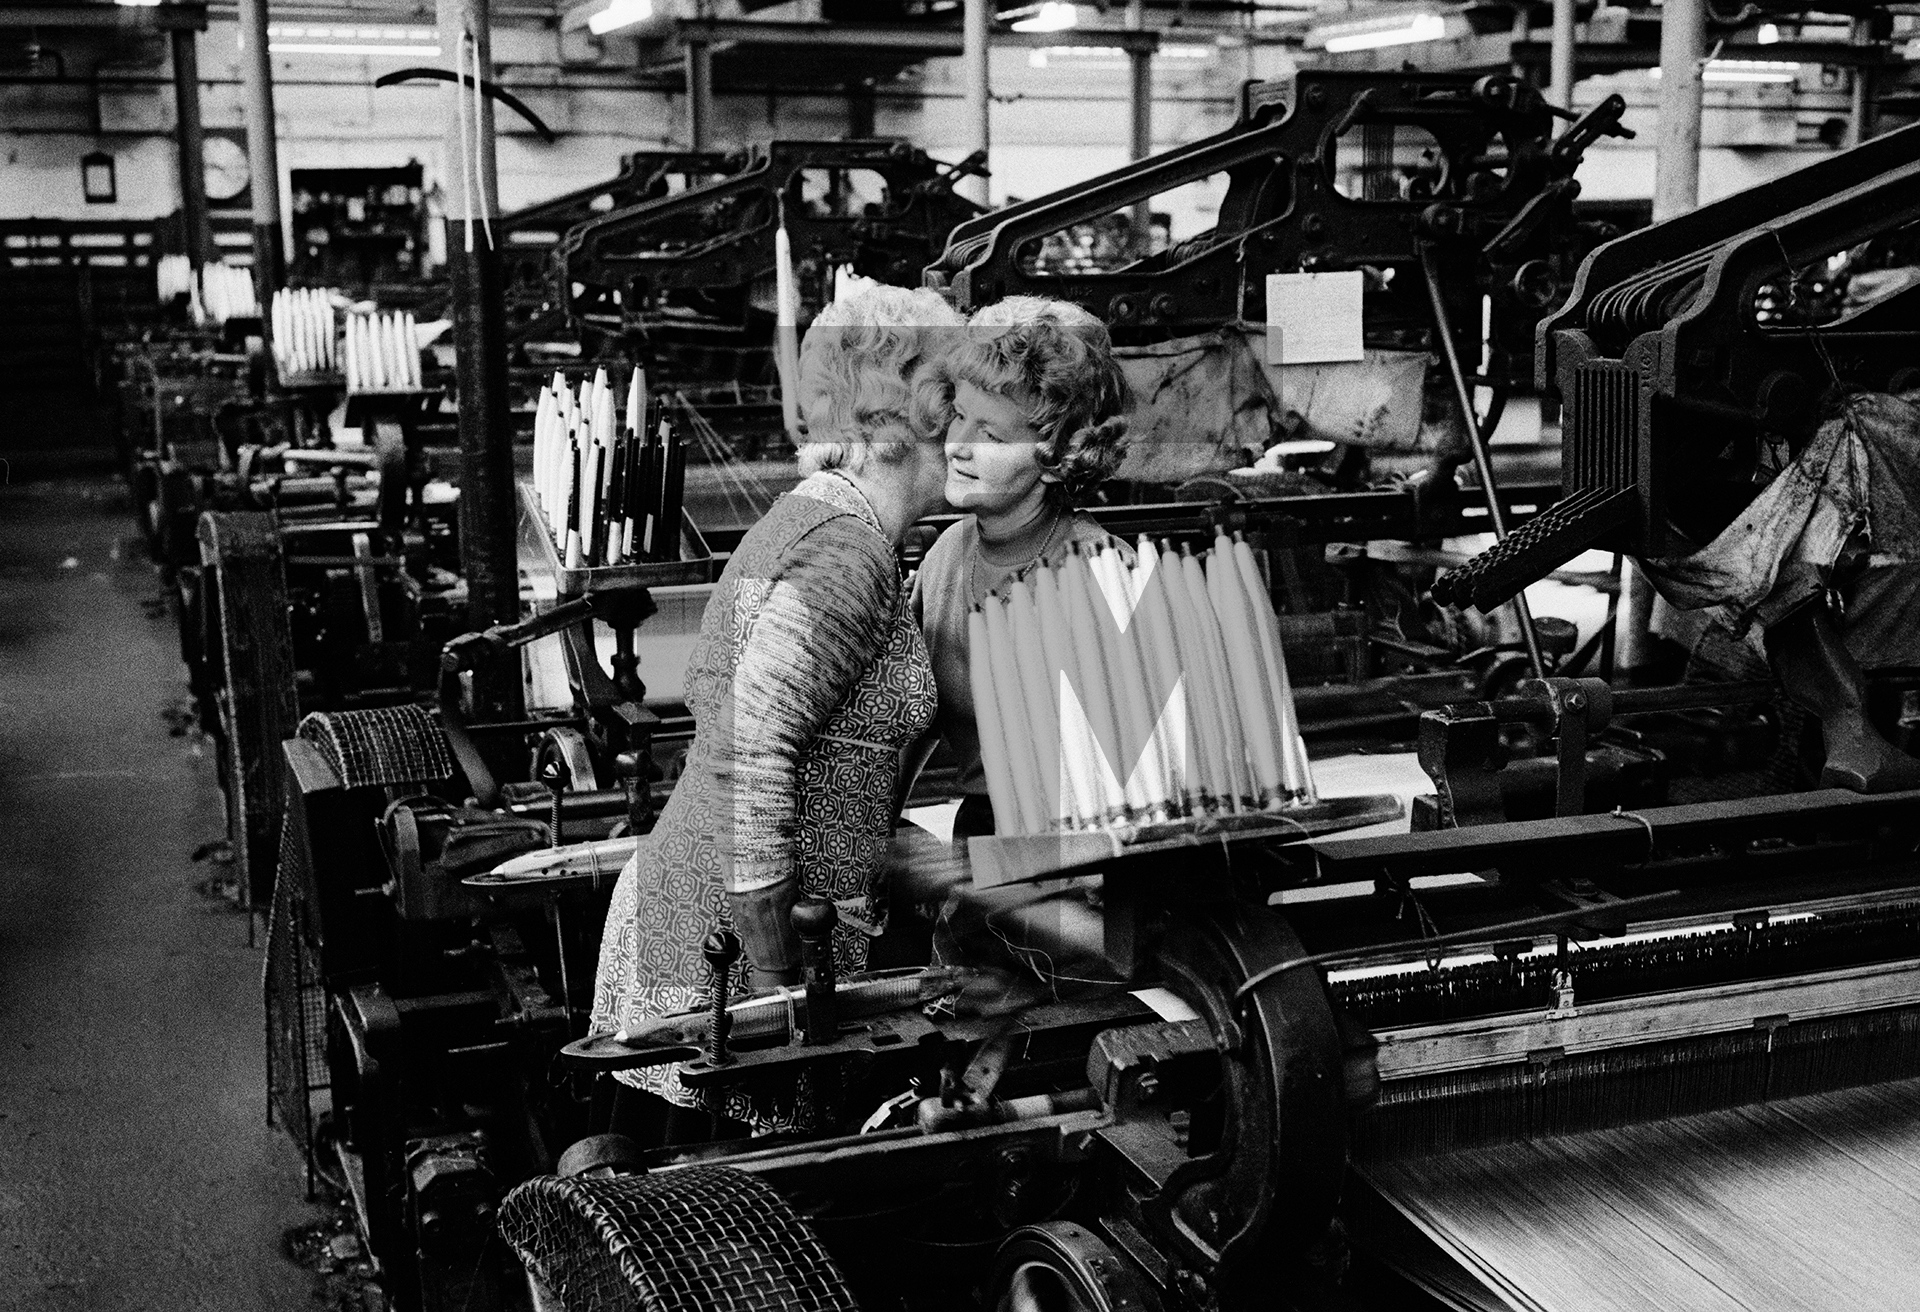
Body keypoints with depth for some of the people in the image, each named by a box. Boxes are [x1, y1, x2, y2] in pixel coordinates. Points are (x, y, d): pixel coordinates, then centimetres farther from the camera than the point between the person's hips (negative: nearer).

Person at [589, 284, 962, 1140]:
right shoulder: (850, 549, -16)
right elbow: (748, 753, -27)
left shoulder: (803, 516, 14)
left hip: (671, 903, 10)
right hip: (728, 947, -10)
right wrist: (774, 980, -23)